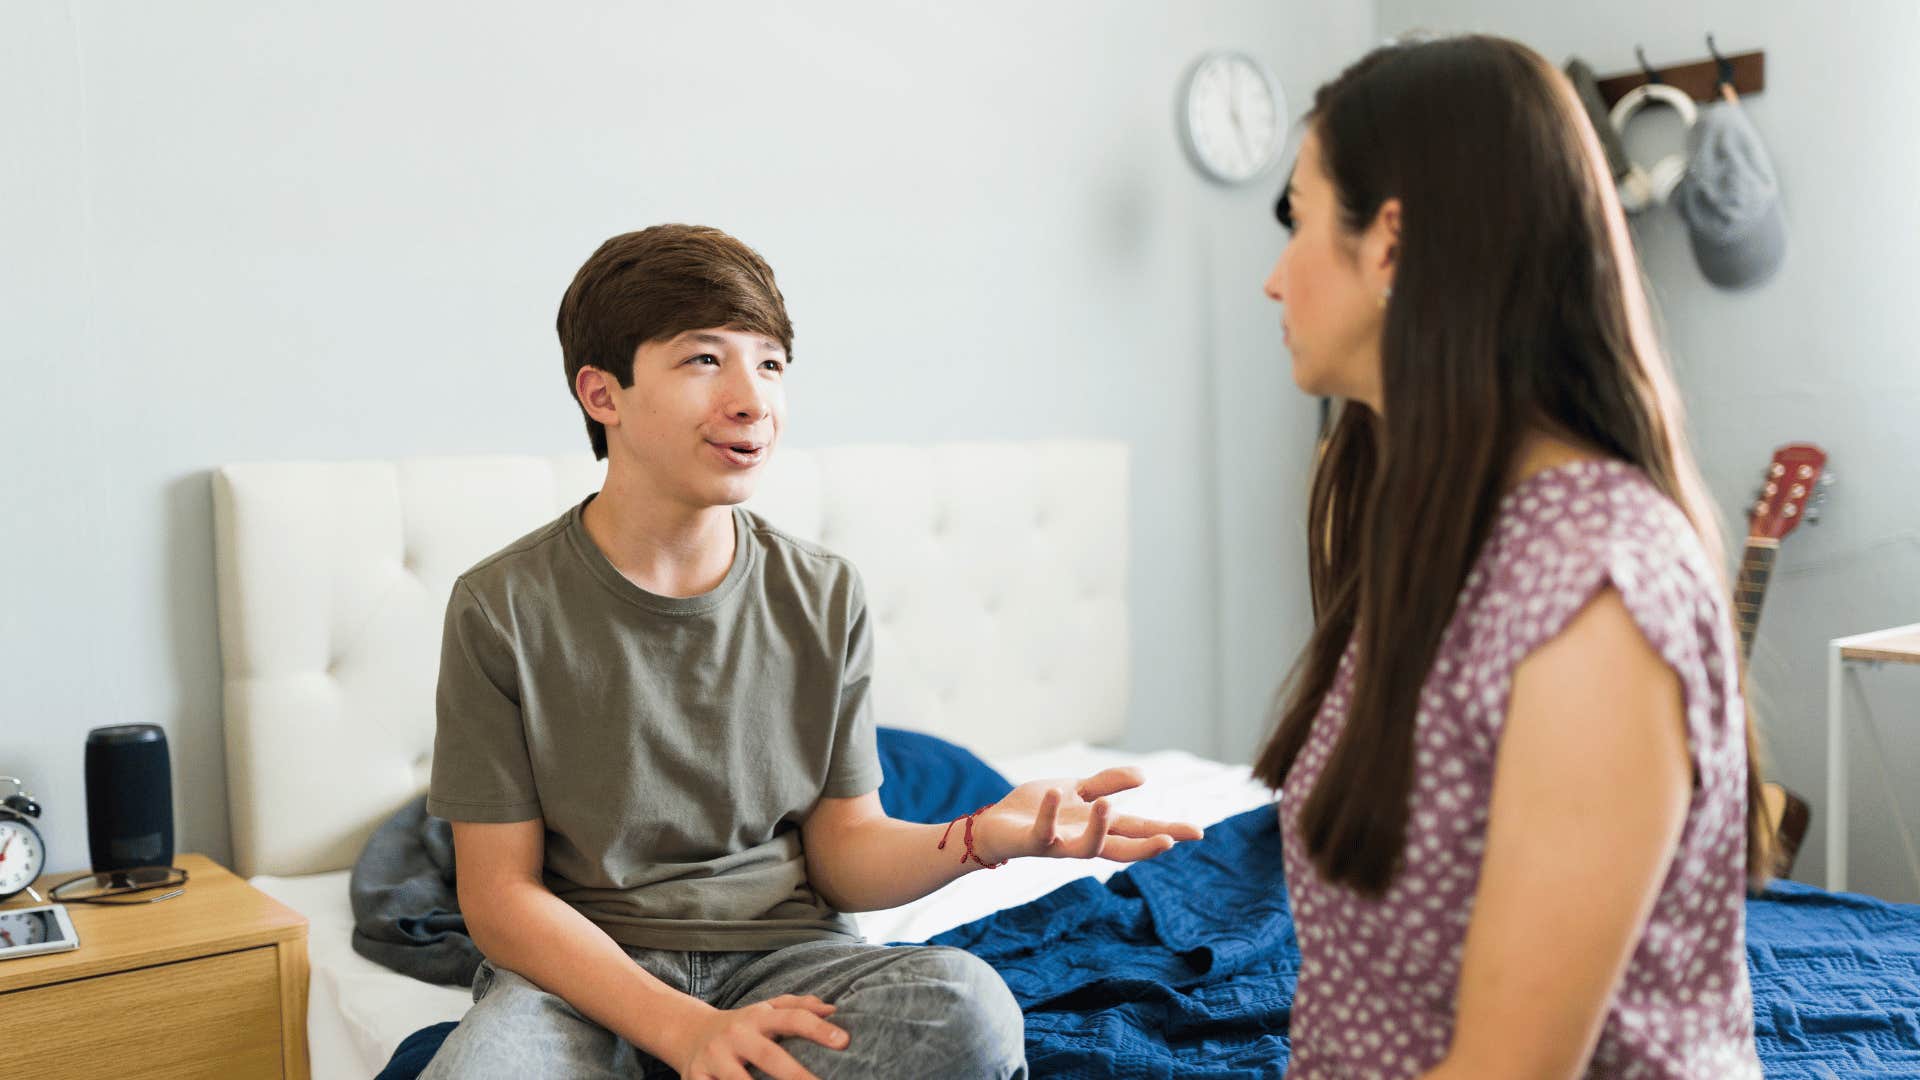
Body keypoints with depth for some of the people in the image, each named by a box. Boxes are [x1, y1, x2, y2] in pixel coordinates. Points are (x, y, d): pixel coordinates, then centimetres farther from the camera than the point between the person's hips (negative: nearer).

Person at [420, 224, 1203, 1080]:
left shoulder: (825, 600, 2)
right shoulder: (504, 608, -6)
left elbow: (844, 853, 4)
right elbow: (500, 893, -5)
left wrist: (978, 838, -19)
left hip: (781, 953, 3)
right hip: (584, 974, -3)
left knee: (970, 1004, -29)